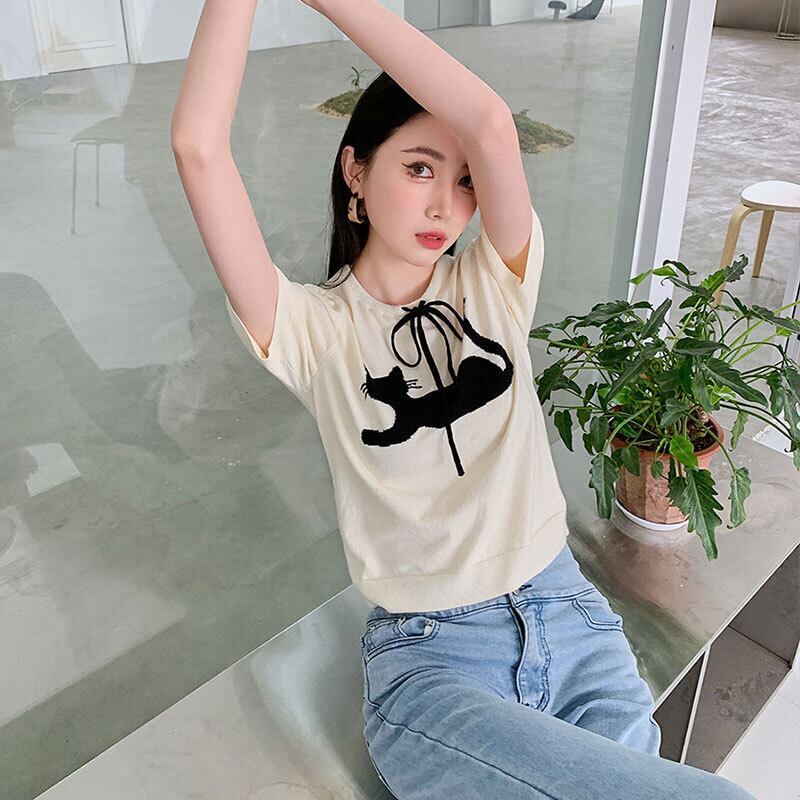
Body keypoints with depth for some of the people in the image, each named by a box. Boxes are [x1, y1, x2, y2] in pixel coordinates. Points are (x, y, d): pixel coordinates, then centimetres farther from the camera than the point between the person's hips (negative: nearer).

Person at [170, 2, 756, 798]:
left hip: (570, 618, 4)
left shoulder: (492, 287, 1)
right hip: (428, 655, -4)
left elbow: (492, 125, -17)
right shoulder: (312, 329, -6)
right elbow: (198, 147, -18)